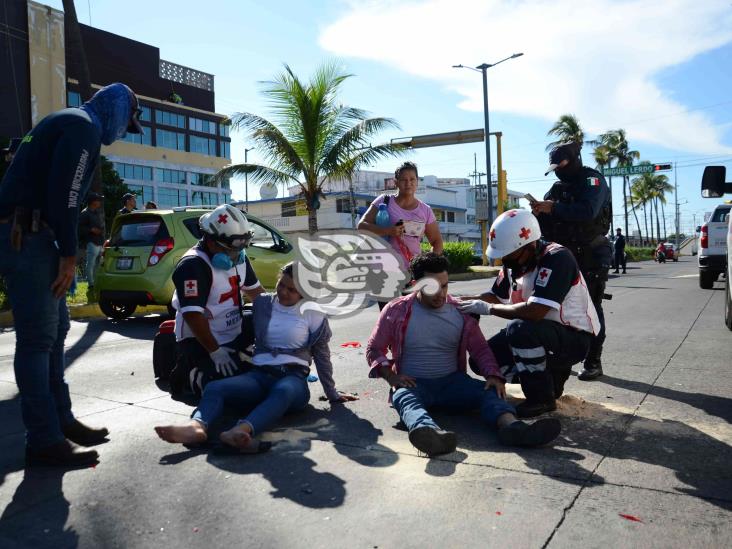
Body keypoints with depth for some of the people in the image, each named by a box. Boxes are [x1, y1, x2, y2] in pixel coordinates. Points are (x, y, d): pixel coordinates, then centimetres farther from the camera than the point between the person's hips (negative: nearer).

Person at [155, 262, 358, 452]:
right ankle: (197, 427, -53)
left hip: (293, 377, -3)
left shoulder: (313, 314, 7)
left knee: (283, 391, -40)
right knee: (214, 387, -24)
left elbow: (321, 354, 12)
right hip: (260, 375, 4)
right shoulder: (262, 303, 13)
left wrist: (332, 394, 14)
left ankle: (242, 430, -65)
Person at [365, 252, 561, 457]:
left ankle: (512, 426, -56)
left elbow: (480, 348, 12)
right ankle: (428, 433, -70)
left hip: (453, 382, 3)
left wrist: (493, 375, -9)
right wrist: (391, 377, -11)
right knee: (405, 398, -38)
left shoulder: (460, 311, 9)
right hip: (413, 384, -3)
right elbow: (374, 350, 8)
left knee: (488, 391, -26)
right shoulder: (397, 310, 3)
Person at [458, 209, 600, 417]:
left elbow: (535, 311, -35)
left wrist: (489, 309, -23)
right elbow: (495, 296, 9)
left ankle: (541, 399, -14)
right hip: (536, 334, 9)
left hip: (573, 337, -8)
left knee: (520, 328, -35)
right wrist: (462, 303, -8)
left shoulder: (557, 258, -26)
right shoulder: (514, 261, -1)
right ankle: (552, 374, 14)